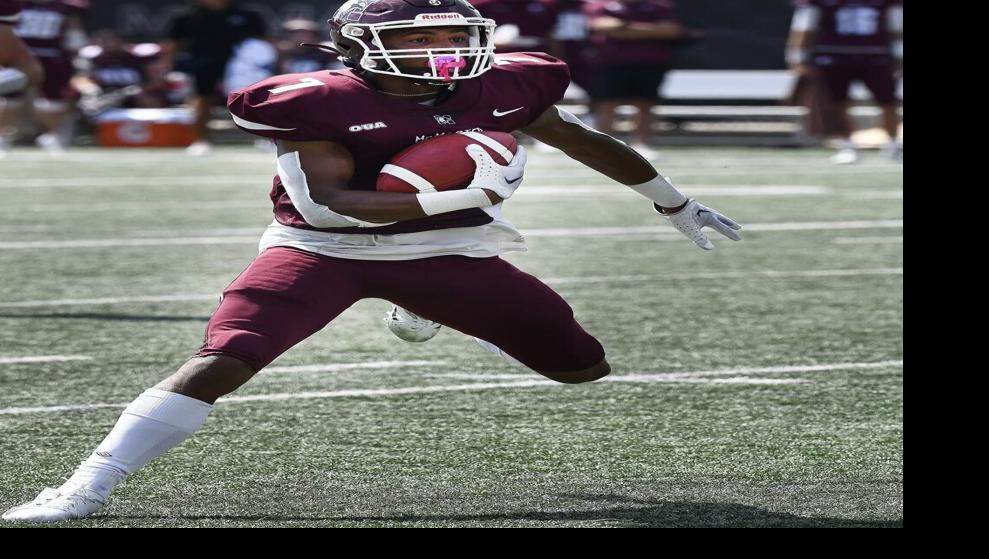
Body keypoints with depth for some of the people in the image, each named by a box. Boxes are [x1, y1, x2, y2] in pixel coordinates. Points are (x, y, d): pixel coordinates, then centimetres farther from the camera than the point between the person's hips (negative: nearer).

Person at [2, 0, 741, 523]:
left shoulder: (499, 89, -5)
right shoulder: (320, 104, -18)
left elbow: (594, 146, 9)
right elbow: (326, 202, -26)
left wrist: (682, 209, 19)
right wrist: (454, 199, -38)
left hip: (445, 254, 5)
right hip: (324, 250, -5)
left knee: (583, 366, 7)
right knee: (218, 364, -24)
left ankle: (421, 316, 31)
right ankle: (84, 491, -21)